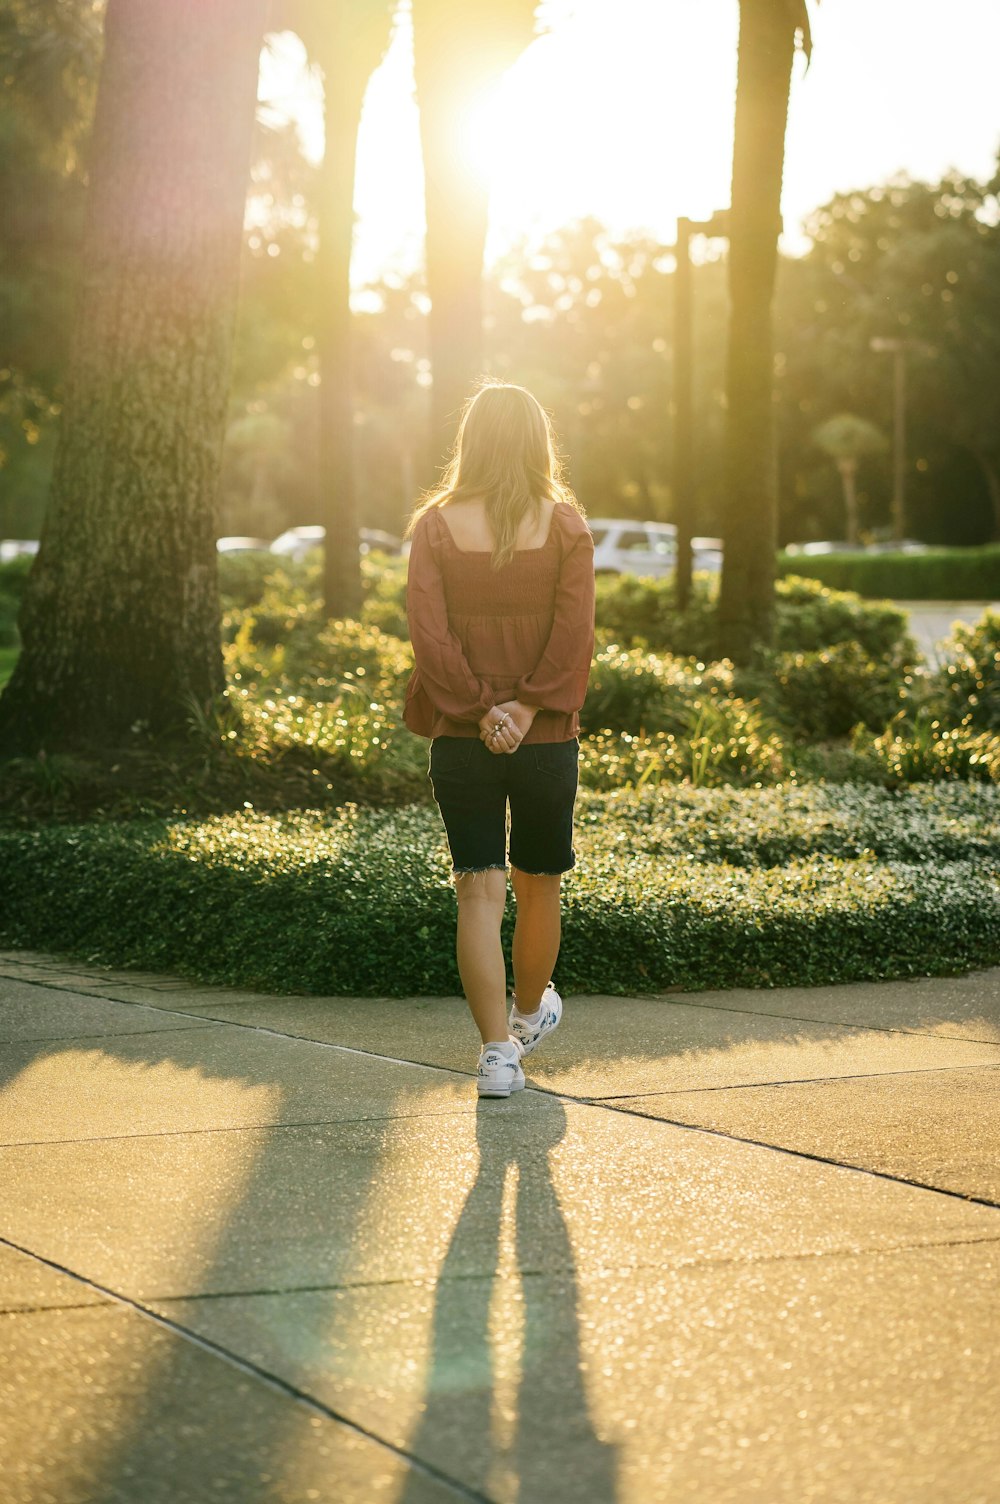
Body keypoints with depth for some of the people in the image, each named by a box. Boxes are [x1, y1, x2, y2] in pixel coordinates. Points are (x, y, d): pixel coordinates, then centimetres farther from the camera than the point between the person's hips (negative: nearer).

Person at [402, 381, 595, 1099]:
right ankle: (529, 1012, 39)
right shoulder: (566, 525, -4)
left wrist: (479, 710, -8)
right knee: (540, 882, 19)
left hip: (462, 740, 0)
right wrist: (528, 708, -11)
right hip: (548, 739, 0)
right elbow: (574, 633, -12)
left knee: (480, 889, 1)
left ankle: (497, 1049, -4)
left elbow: (429, 630, -10)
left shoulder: (436, 524, -3)